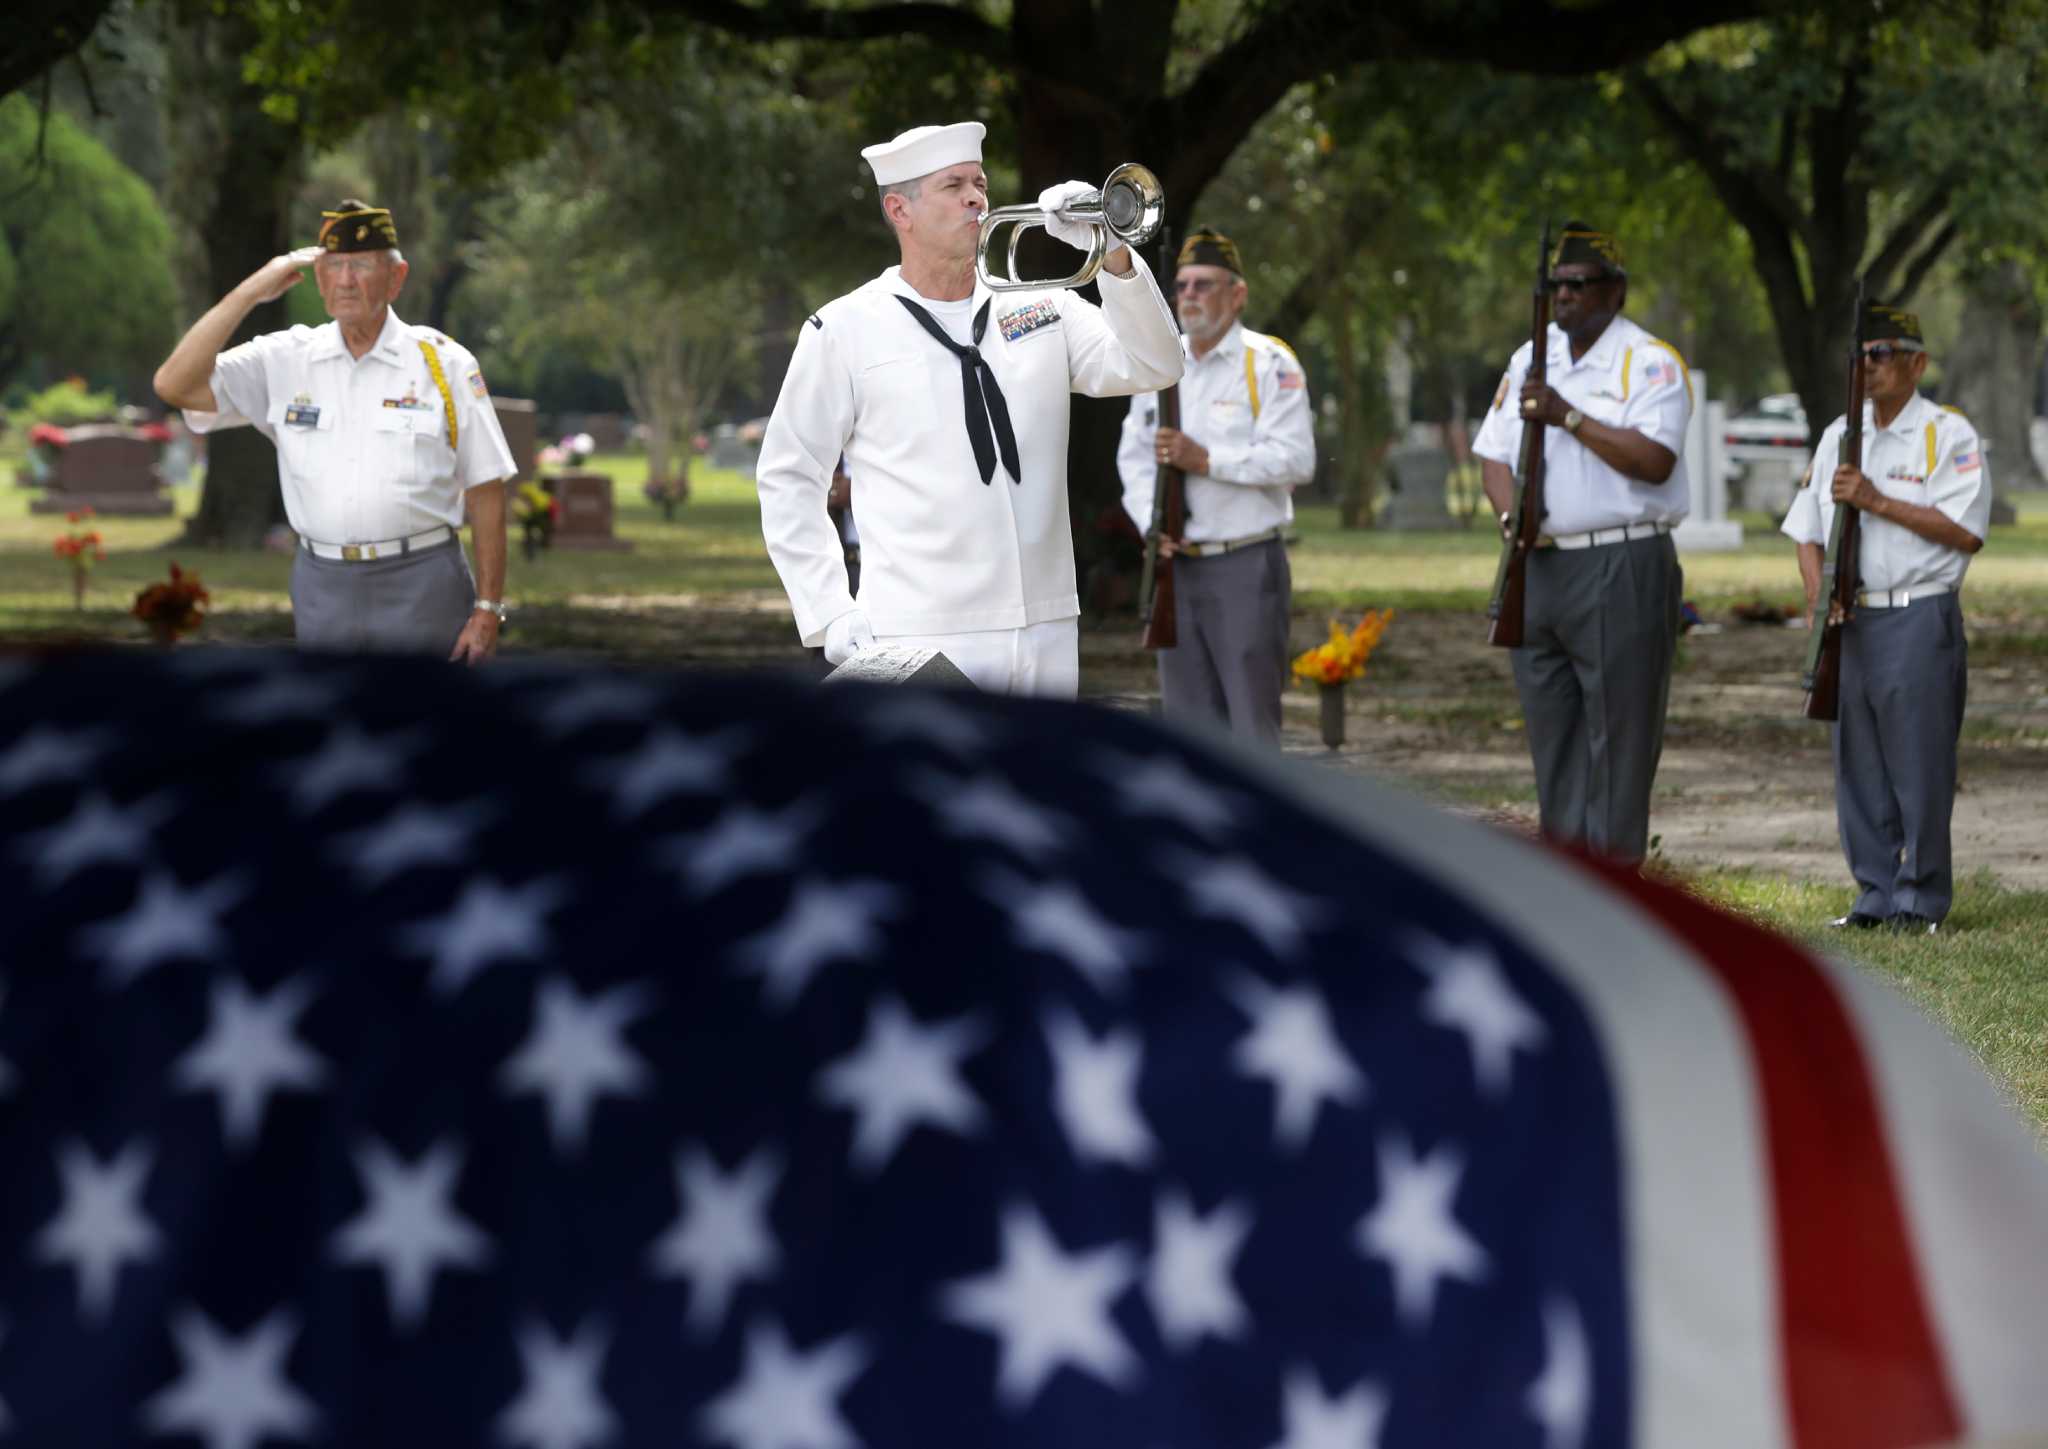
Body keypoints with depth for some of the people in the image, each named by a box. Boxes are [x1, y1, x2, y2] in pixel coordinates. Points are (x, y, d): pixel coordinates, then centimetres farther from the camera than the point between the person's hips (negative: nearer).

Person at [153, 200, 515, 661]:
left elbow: (485, 491, 0)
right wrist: (250, 293, -8)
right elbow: (175, 385, -4)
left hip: (420, 587, -3)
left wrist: (488, 609, -5)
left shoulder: (444, 364, 0)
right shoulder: (285, 360, 6)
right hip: (323, 586, 3)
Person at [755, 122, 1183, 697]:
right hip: (923, 643, -4)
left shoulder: (1041, 307, 12)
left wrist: (1114, 258, -13)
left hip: (1047, 634, 4)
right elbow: (788, 480, 4)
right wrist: (831, 615, -4)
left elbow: (1152, 366, 2)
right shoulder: (845, 331, 1)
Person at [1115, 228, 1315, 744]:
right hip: (1178, 563, 5)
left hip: (1247, 566, -5)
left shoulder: (1270, 364, -5)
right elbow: (1134, 454, 12)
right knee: (1188, 712, 8)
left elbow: (1295, 458, -14)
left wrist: (1206, 461, -19)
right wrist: (1151, 522, -5)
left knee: (1251, 715, -5)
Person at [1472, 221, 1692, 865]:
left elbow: (1654, 461, -19)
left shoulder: (1651, 363, -5)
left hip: (1622, 573, -7)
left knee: (1619, 736, -5)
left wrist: (1568, 416, -20)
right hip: (1539, 566, 7)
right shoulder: (1530, 358, 15)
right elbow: (1493, 453, 16)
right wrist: (1510, 511, -4)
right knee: (1552, 736, 9)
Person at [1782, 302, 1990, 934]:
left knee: (1919, 767, -5)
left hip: (1919, 620, -6)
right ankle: (1876, 893, 15)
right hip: (1849, 622, 6)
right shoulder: (1838, 437, 15)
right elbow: (1807, 529, 17)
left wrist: (1878, 502, -15)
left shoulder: (1948, 435, -4)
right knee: (1858, 765, 8)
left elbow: (1965, 530, -13)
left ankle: (1920, 900, 3)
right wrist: (1817, 593, -1)